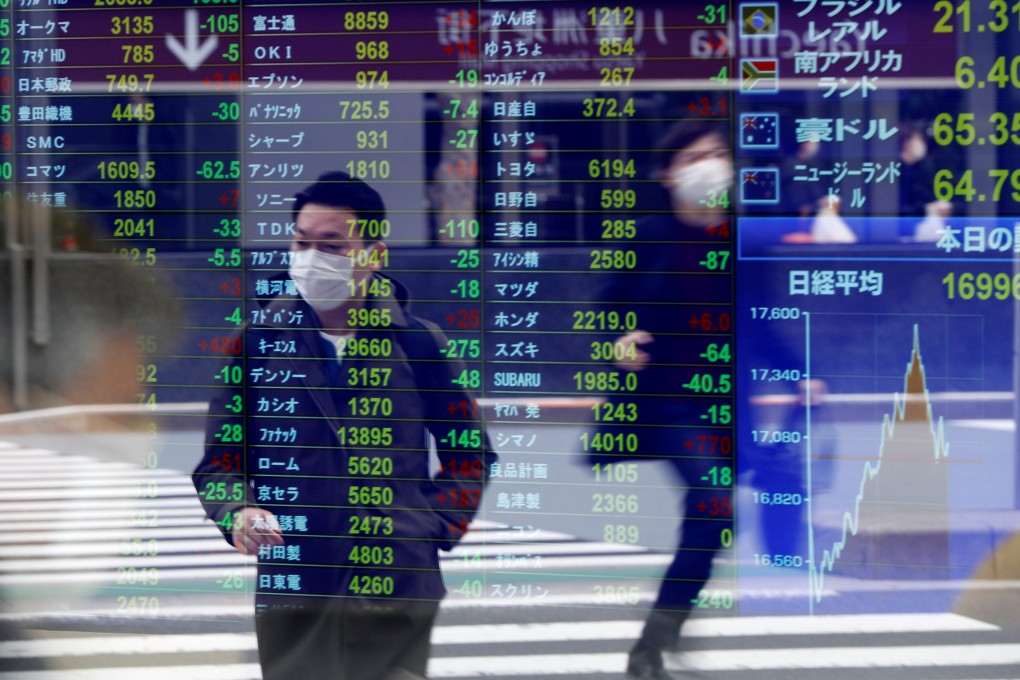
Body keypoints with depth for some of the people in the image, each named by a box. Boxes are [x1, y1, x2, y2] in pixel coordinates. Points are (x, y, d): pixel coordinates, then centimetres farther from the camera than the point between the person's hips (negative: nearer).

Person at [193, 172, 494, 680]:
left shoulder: (418, 343, 4)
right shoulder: (259, 340, 3)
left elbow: (469, 453, 16)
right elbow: (220, 460, 8)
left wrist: (437, 525, 3)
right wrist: (237, 513, -11)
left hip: (399, 589, 0)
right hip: (291, 590, 0)